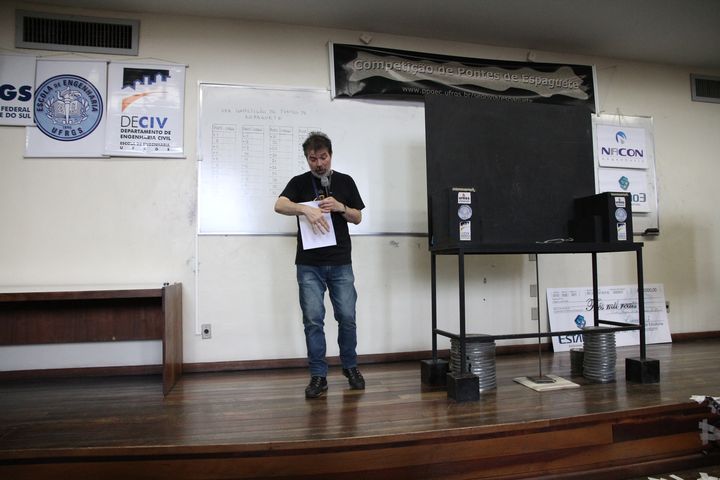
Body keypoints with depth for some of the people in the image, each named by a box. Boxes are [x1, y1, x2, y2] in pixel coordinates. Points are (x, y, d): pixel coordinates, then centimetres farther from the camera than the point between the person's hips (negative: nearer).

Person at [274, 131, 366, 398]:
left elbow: (357, 218, 9)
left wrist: (340, 207, -11)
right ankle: (318, 375, 11)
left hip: (340, 263, 1)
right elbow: (279, 205, -15)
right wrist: (306, 209, -33)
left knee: (347, 317, 3)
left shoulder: (345, 182, 9)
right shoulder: (299, 182, 3)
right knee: (313, 320, 0)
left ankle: (350, 366, 24)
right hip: (309, 265, -1)